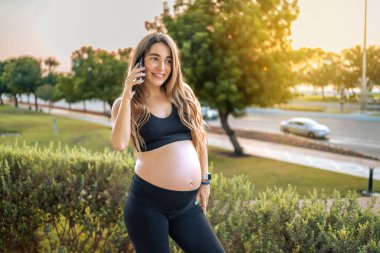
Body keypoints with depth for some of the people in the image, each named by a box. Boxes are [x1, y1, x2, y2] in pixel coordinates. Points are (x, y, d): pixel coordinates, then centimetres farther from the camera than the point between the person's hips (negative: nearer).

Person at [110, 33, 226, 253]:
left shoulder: (183, 95, 8)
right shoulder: (124, 104, 1)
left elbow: (200, 139, 16)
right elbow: (120, 144, -17)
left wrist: (205, 181, 16)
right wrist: (127, 97, -15)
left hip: (187, 204, 4)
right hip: (147, 203, -3)